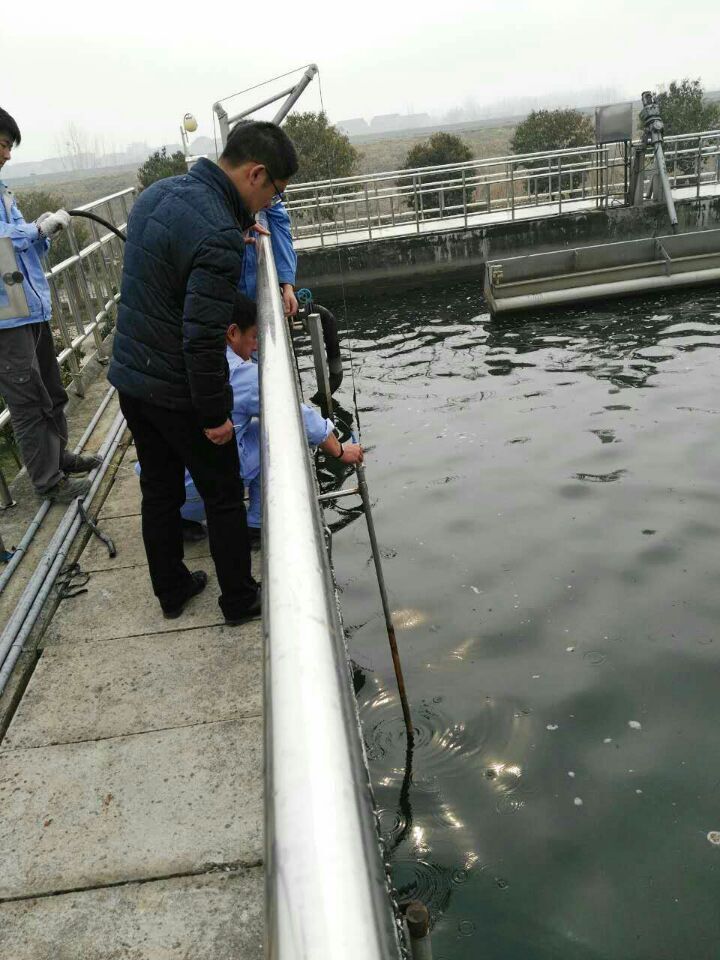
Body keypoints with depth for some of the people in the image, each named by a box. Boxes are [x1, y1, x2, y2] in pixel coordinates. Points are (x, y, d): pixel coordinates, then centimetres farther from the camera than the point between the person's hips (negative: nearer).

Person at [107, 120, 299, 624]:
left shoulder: (158, 192, 3)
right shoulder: (220, 236, -25)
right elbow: (203, 341, -27)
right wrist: (215, 414, -16)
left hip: (129, 375, 8)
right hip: (178, 391, -8)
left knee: (159, 489, 19)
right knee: (224, 495, 10)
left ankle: (172, 590, 35)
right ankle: (239, 599, 26)